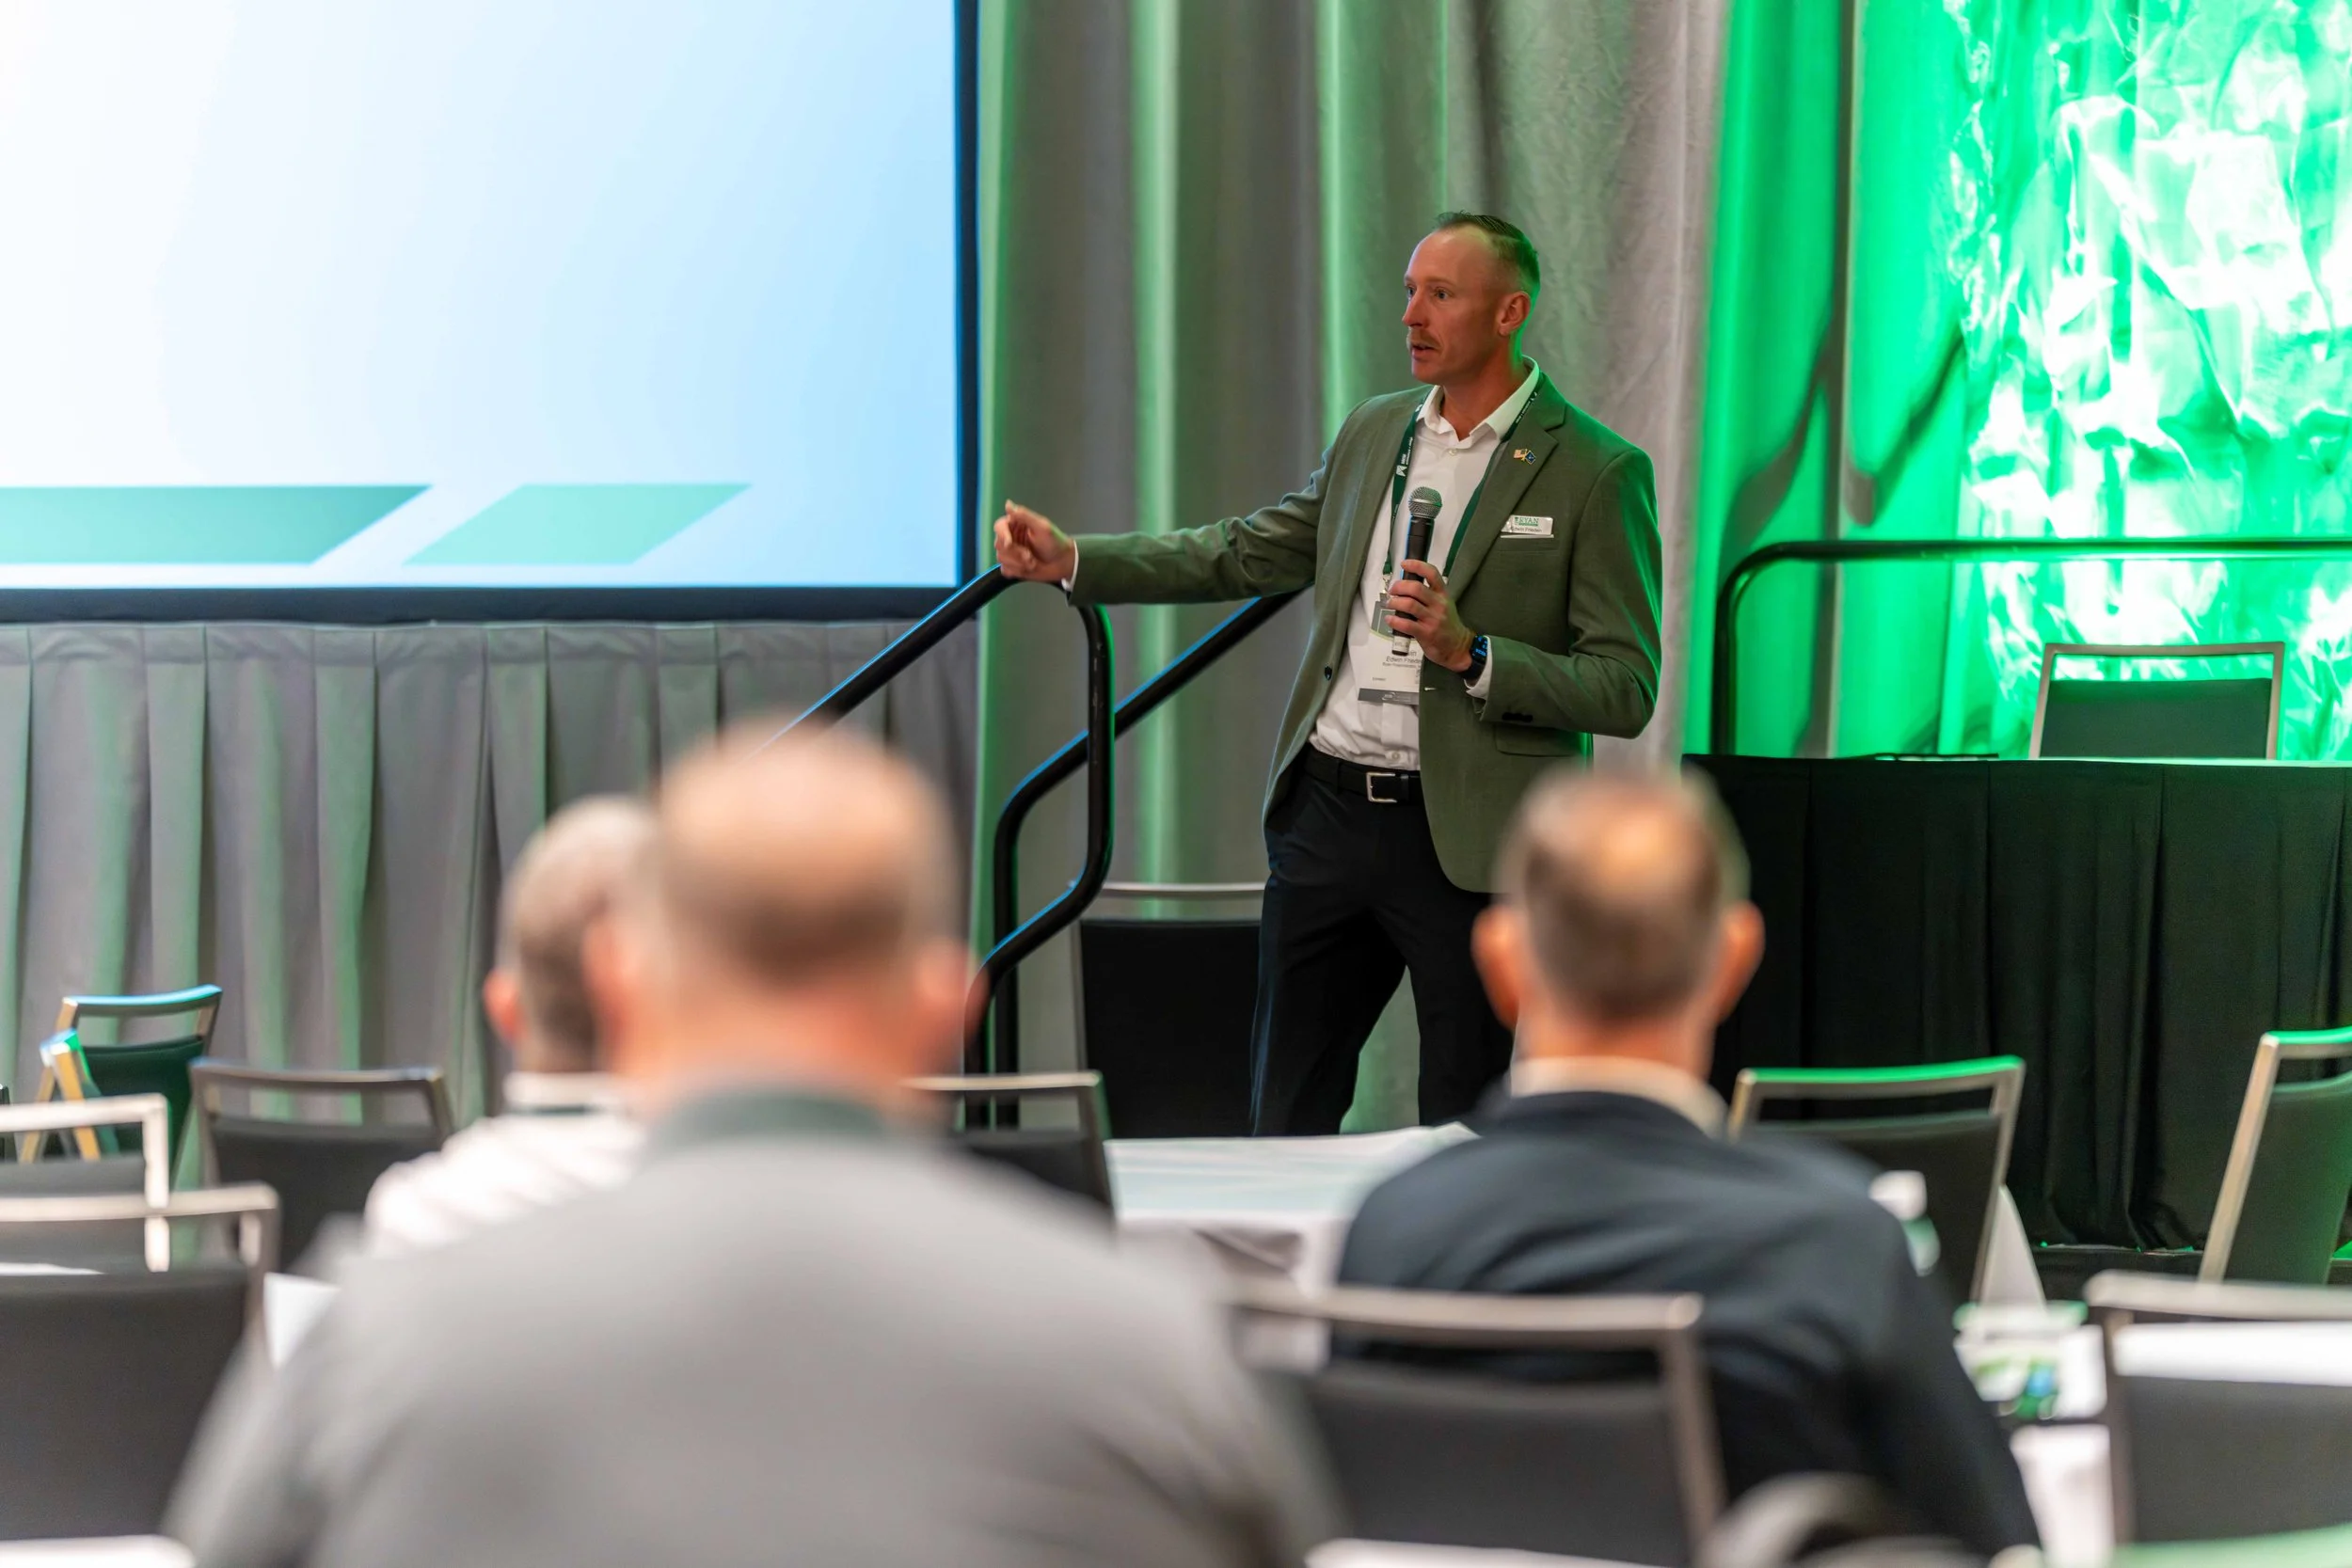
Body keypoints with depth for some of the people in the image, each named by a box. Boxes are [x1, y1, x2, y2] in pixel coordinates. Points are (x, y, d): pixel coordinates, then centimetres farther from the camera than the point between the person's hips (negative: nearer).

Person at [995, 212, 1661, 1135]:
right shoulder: (1371, 434, 11)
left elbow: (1627, 690, -10)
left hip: (1468, 841, -6)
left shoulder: (1596, 472, -7)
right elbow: (1248, 553, 20)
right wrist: (1072, 561, 12)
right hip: (1330, 811, 6)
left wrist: (1470, 653, -22)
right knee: (1285, 1113, 10)